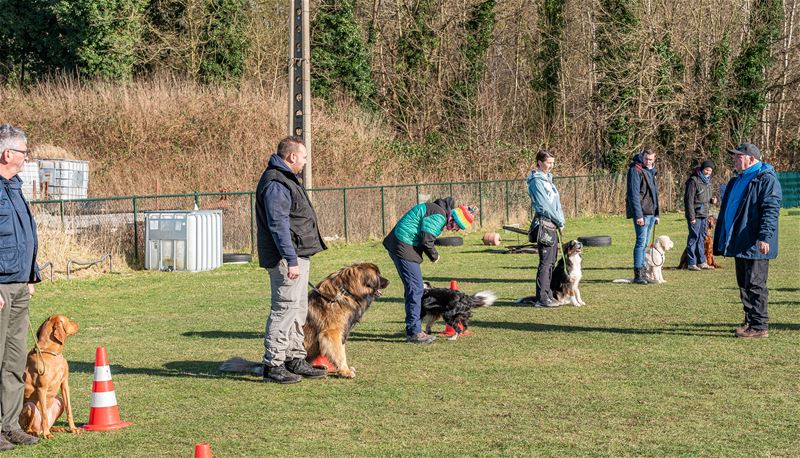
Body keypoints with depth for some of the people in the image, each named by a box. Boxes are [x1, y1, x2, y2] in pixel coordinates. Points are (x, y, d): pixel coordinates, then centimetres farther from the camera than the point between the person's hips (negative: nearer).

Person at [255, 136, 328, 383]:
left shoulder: (286, 178, 18)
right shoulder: (276, 183, -17)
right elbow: (278, 225, -23)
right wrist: (291, 260, -24)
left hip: (299, 255, 11)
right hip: (287, 258, -11)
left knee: (299, 308, 16)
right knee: (285, 308, -8)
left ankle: (295, 360, 23)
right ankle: (273, 365, -4)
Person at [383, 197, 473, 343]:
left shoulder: (436, 210, 18)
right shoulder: (439, 215, -16)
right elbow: (426, 240, -19)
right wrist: (434, 256, -2)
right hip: (404, 248, -11)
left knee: (413, 287, 16)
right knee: (415, 288, -8)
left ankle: (413, 329, 22)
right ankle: (414, 332, -6)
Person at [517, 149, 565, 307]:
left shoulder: (547, 178, 18)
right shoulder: (536, 181, -12)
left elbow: (556, 203, 18)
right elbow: (545, 206, -15)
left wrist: (560, 220, 5)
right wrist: (560, 221, -8)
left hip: (553, 225, 10)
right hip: (544, 224, -10)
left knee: (551, 261, 13)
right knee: (545, 262, -9)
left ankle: (547, 294, 19)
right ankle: (542, 298, -7)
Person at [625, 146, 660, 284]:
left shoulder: (651, 171, 17)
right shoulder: (635, 170, -10)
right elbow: (634, 194, -17)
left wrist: (657, 214, 20)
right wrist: (638, 215, -22)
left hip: (651, 213, 8)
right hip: (642, 213, -8)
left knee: (645, 243, 11)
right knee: (641, 242, -11)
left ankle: (642, 272, 15)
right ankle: (637, 274, -11)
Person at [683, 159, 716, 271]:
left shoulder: (707, 181, 15)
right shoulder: (694, 180, -12)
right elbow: (689, 200, -15)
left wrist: (711, 200, 6)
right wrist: (691, 216, -18)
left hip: (704, 215, 8)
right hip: (695, 215, -8)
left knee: (702, 238, 12)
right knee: (694, 237, -5)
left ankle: (701, 262, 19)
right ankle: (691, 263, -1)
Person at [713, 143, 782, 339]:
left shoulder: (766, 179, -10)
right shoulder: (736, 181, 19)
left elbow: (771, 210, -19)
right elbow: (726, 211, 25)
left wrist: (765, 237, -27)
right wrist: (720, 238, 22)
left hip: (755, 245, -9)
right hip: (739, 244, 9)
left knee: (755, 285, -7)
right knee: (744, 285, 14)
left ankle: (759, 326, -2)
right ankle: (750, 321, 22)